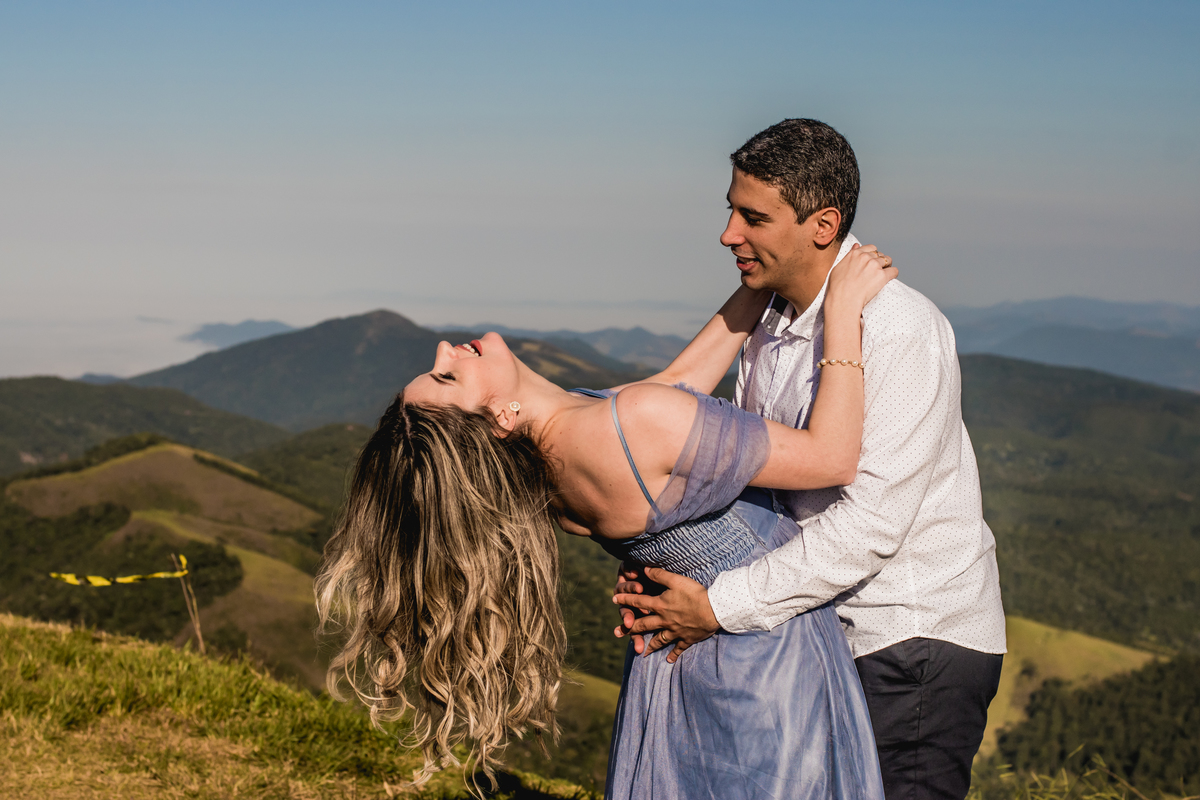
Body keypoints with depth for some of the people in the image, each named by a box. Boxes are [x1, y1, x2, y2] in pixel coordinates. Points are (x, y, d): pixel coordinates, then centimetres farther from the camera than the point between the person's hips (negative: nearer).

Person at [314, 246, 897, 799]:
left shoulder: (541, 448, -8)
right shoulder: (631, 423, -33)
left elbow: (675, 384, 7)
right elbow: (831, 458, -24)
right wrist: (843, 311, -16)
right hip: (769, 648, -7)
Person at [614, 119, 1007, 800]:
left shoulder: (901, 330, -21)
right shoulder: (768, 327, 6)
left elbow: (870, 521, -25)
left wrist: (722, 606, -23)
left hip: (917, 640, -7)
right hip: (833, 634, 8)